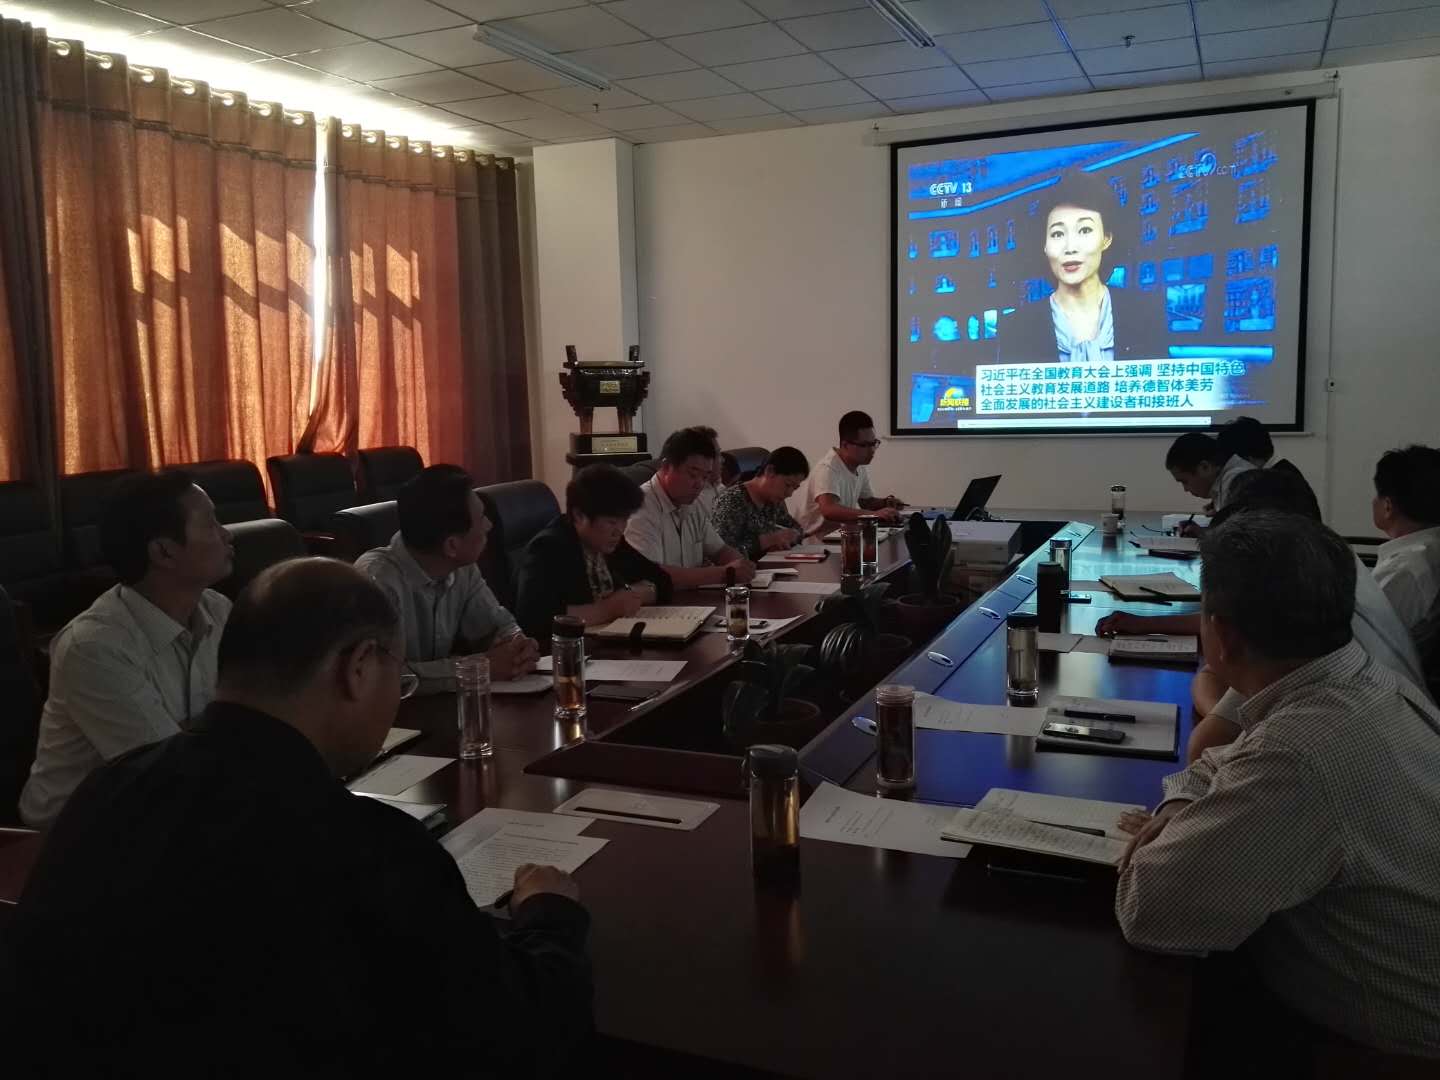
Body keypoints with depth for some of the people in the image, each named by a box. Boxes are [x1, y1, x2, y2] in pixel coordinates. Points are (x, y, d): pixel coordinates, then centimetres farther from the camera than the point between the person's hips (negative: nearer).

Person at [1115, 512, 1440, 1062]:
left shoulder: (1304, 755, -36)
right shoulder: (1369, 682, -4)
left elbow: (1148, 909, -29)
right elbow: (1223, 765, 13)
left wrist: (1164, 843, -8)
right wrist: (1178, 809, -6)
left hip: (1385, 1049, -8)